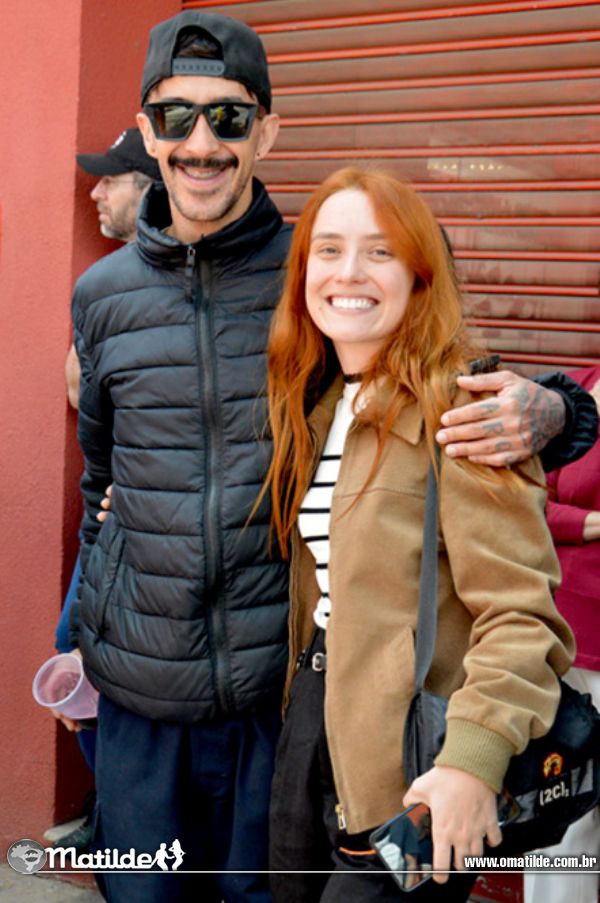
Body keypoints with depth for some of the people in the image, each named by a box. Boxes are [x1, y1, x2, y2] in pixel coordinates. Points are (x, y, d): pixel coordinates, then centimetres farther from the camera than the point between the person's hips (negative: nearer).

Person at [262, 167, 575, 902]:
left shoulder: (458, 408, -16)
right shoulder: (313, 403, 9)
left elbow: (519, 611, -21)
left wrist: (473, 761, -31)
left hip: (412, 759, -7)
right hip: (314, 709, 7)